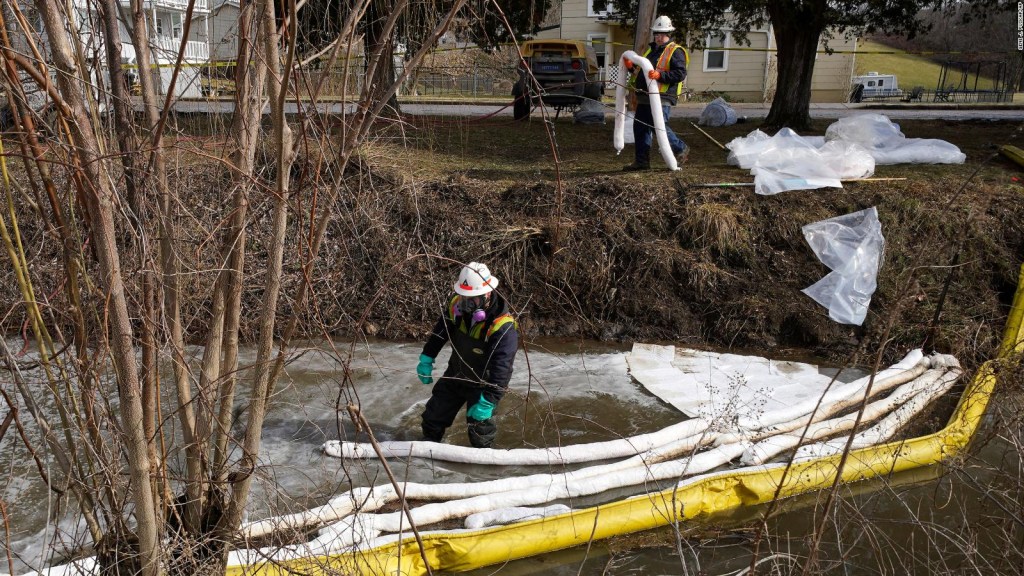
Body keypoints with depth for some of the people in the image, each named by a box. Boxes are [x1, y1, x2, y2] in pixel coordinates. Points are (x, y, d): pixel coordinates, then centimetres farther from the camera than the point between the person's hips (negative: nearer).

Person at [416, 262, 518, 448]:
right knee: (434, 414, 18)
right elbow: (440, 331, 2)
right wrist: (426, 359, 6)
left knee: (480, 425, 1)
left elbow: (501, 369, -35)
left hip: (482, 384, -5)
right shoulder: (457, 306, -17)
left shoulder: (504, 328, -34)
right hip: (455, 375, 6)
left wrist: (488, 401, -38)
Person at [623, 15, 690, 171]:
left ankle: (681, 149, 8)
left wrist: (660, 75, -28)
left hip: (662, 98, -9)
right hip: (645, 98, 9)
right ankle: (642, 161, 13)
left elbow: (680, 74, -16)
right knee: (640, 127, 7)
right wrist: (632, 67, 11)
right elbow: (641, 70, 32)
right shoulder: (651, 50, 22)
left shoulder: (675, 51, -5)